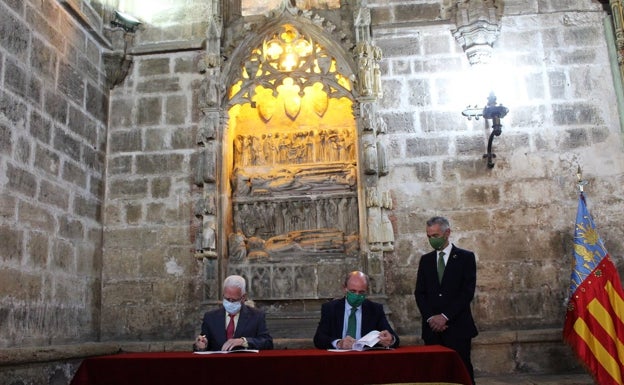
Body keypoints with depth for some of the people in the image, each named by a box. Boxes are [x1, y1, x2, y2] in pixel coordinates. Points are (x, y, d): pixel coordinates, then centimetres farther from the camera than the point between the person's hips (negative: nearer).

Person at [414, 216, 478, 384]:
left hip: (457, 326, -3)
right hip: (432, 327, 3)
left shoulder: (465, 257, 2)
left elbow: (468, 291, -6)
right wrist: (431, 317, -6)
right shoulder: (425, 260, 13)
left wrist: (445, 316, -12)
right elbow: (419, 293, 9)